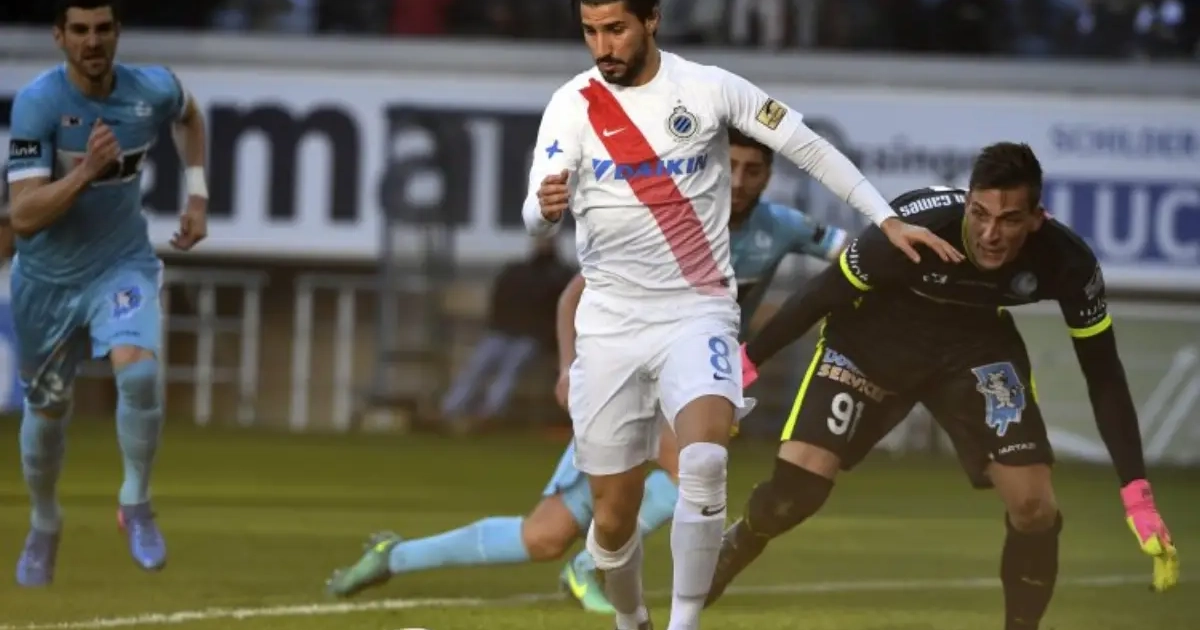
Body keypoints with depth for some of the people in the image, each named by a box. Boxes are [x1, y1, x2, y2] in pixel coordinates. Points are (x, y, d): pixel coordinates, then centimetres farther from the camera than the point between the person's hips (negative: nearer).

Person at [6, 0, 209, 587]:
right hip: (48, 278, -1)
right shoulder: (38, 102, -22)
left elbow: (188, 116, 17)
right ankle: (44, 526, 42)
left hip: (122, 264, 1)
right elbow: (23, 216, -27)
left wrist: (197, 195, 9)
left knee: (139, 372, -27)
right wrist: (86, 170, -39)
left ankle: (136, 505, -6)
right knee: (46, 411, 14)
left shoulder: (153, 89, -11)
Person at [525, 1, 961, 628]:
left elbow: (808, 147, 2)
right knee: (613, 519, 5)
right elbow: (536, 217, -15)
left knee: (704, 460, -29)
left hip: (696, 313, -2)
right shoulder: (573, 105, -4)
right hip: (609, 325, 2)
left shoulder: (709, 89, -4)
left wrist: (887, 220, -4)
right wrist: (546, 206, -39)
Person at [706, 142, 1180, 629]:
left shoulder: (1066, 261, -28)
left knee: (1034, 507, -12)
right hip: (876, 335, -2)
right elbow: (826, 293, -19)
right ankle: (723, 558, 18)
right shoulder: (915, 226, -36)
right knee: (797, 487, -14)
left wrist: (1137, 494, -19)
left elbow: (1104, 374, -16)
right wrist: (745, 364, -12)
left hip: (977, 345, 2)